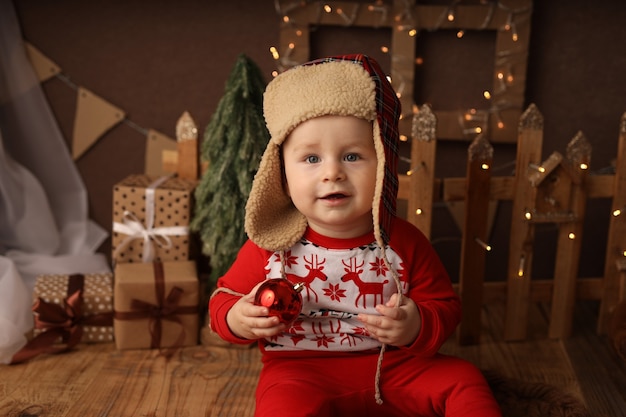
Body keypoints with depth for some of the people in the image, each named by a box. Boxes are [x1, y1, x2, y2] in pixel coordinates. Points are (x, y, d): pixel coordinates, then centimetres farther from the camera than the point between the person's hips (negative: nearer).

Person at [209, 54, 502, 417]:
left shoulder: (405, 242, -6)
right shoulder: (271, 246, -9)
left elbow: (445, 305, 3)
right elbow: (226, 295, 4)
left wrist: (418, 327, -19)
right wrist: (235, 318, -19)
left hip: (392, 364, 2)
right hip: (303, 371, -2)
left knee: (464, 380, -11)